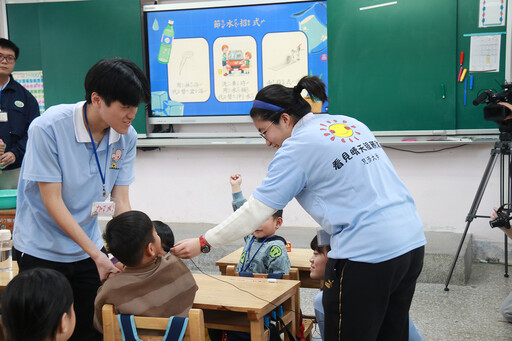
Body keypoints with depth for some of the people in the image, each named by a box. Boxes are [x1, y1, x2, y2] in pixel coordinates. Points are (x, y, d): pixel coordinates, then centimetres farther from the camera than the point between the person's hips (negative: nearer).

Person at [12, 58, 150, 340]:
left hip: (88, 248, 4)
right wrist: (96, 254, -22)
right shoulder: (48, 128, -23)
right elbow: (52, 201, -21)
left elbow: (120, 201, -4)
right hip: (41, 251, -4)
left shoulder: (126, 137, -8)